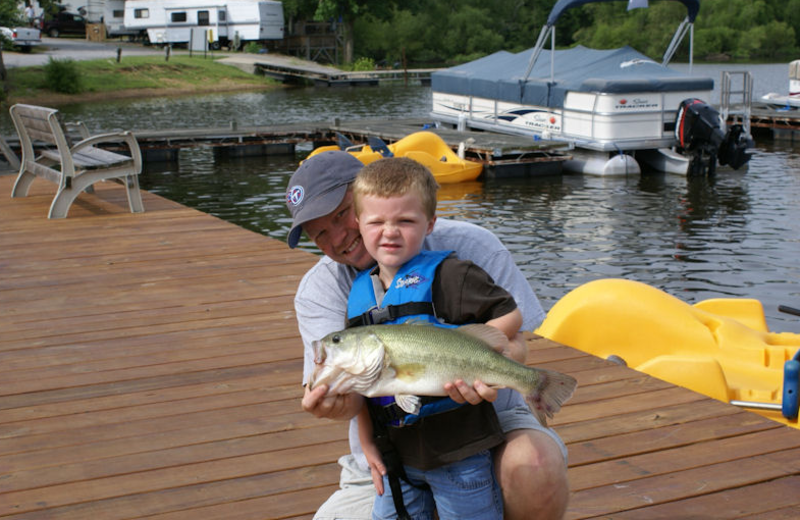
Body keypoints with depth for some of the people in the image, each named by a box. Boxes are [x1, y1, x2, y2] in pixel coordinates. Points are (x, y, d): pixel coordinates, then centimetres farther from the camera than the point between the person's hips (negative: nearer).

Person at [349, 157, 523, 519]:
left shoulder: (446, 275, -11)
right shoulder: (359, 293, 7)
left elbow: (510, 316, -12)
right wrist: (367, 443, 8)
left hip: (458, 450, -5)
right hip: (396, 453, 6)